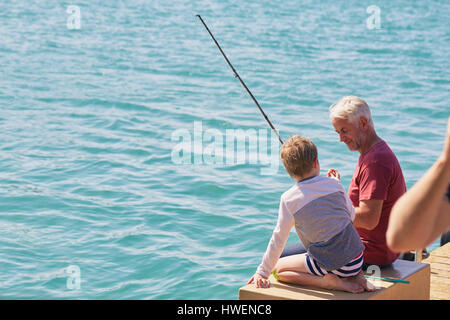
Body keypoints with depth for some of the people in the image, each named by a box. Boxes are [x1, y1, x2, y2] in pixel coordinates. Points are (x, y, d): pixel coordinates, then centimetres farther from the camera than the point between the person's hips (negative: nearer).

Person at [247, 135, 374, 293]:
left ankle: (329, 282, -8)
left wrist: (262, 272, 4)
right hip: (358, 260, 5)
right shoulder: (333, 184, 2)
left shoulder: (289, 199, -8)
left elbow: (279, 239, -6)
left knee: (279, 269, 10)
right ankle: (356, 276, 9)